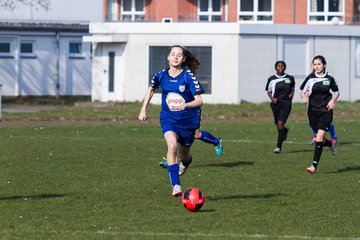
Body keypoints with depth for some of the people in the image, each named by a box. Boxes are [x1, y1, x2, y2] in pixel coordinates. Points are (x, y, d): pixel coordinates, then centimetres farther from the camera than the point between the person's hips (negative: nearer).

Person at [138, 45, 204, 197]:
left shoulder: (188, 76, -15)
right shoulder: (161, 75, -5)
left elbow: (199, 101, -18)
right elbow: (151, 89, 16)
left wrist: (184, 105, -36)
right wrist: (143, 110, 11)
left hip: (188, 120, -1)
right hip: (169, 119, 1)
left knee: (183, 156, 14)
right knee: (172, 145, -29)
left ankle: (186, 162, 56)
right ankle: (175, 185, -30)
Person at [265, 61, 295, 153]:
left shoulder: (290, 78, 6)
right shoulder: (272, 79, 4)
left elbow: (292, 88, 23)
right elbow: (269, 91, 11)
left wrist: (291, 94, 2)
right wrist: (272, 98, -8)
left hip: (286, 103, -2)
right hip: (275, 103, 2)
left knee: (281, 123, -16)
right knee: (277, 124, 9)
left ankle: (279, 146, -15)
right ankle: (285, 131, 48)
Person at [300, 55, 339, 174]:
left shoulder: (329, 78, 1)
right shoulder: (310, 78, 0)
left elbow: (336, 92, 15)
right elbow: (302, 91, 9)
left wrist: (332, 101, -4)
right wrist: (304, 97, -13)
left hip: (326, 111, -2)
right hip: (313, 110, 2)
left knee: (320, 137, -15)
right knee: (319, 137, 9)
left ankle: (314, 165, -16)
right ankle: (330, 144, 46)